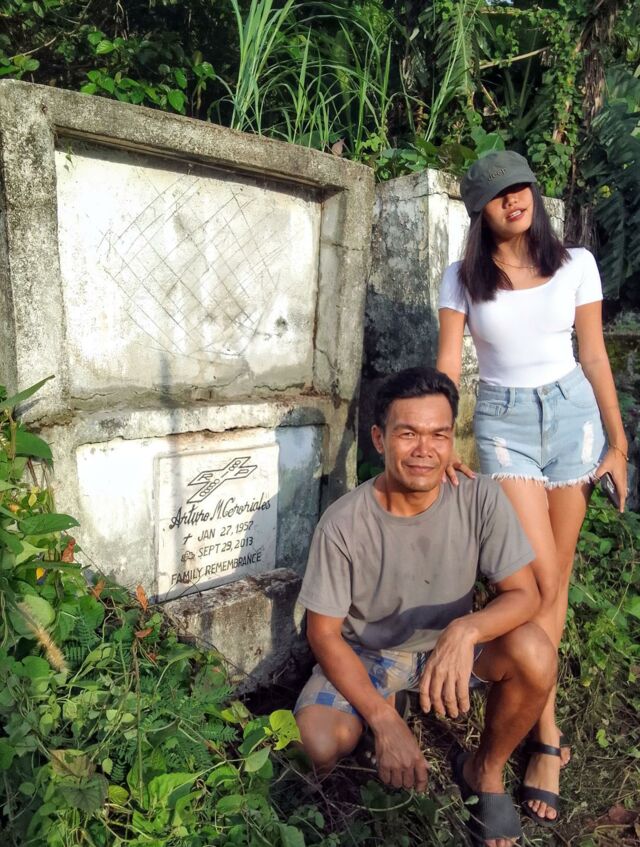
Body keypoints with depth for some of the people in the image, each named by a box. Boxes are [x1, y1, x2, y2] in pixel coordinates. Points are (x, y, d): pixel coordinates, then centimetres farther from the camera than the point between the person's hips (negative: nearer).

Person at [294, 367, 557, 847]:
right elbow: (324, 632, -15)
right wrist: (384, 721, -25)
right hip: (365, 652, -2)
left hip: (450, 642, 2)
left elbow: (525, 594, -16)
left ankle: (484, 770, 4)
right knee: (322, 744, -27)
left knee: (534, 654, -26)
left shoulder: (480, 499, -20)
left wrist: (466, 629, -38)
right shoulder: (343, 524, -24)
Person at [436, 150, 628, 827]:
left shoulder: (575, 264, 3)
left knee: (555, 575, 6)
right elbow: (447, 364, -5)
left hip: (572, 414, 2)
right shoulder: (463, 278, 0)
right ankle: (547, 736, 6)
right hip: (503, 422, -2)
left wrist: (618, 442, 4)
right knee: (540, 578, -9)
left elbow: (594, 357, 4)